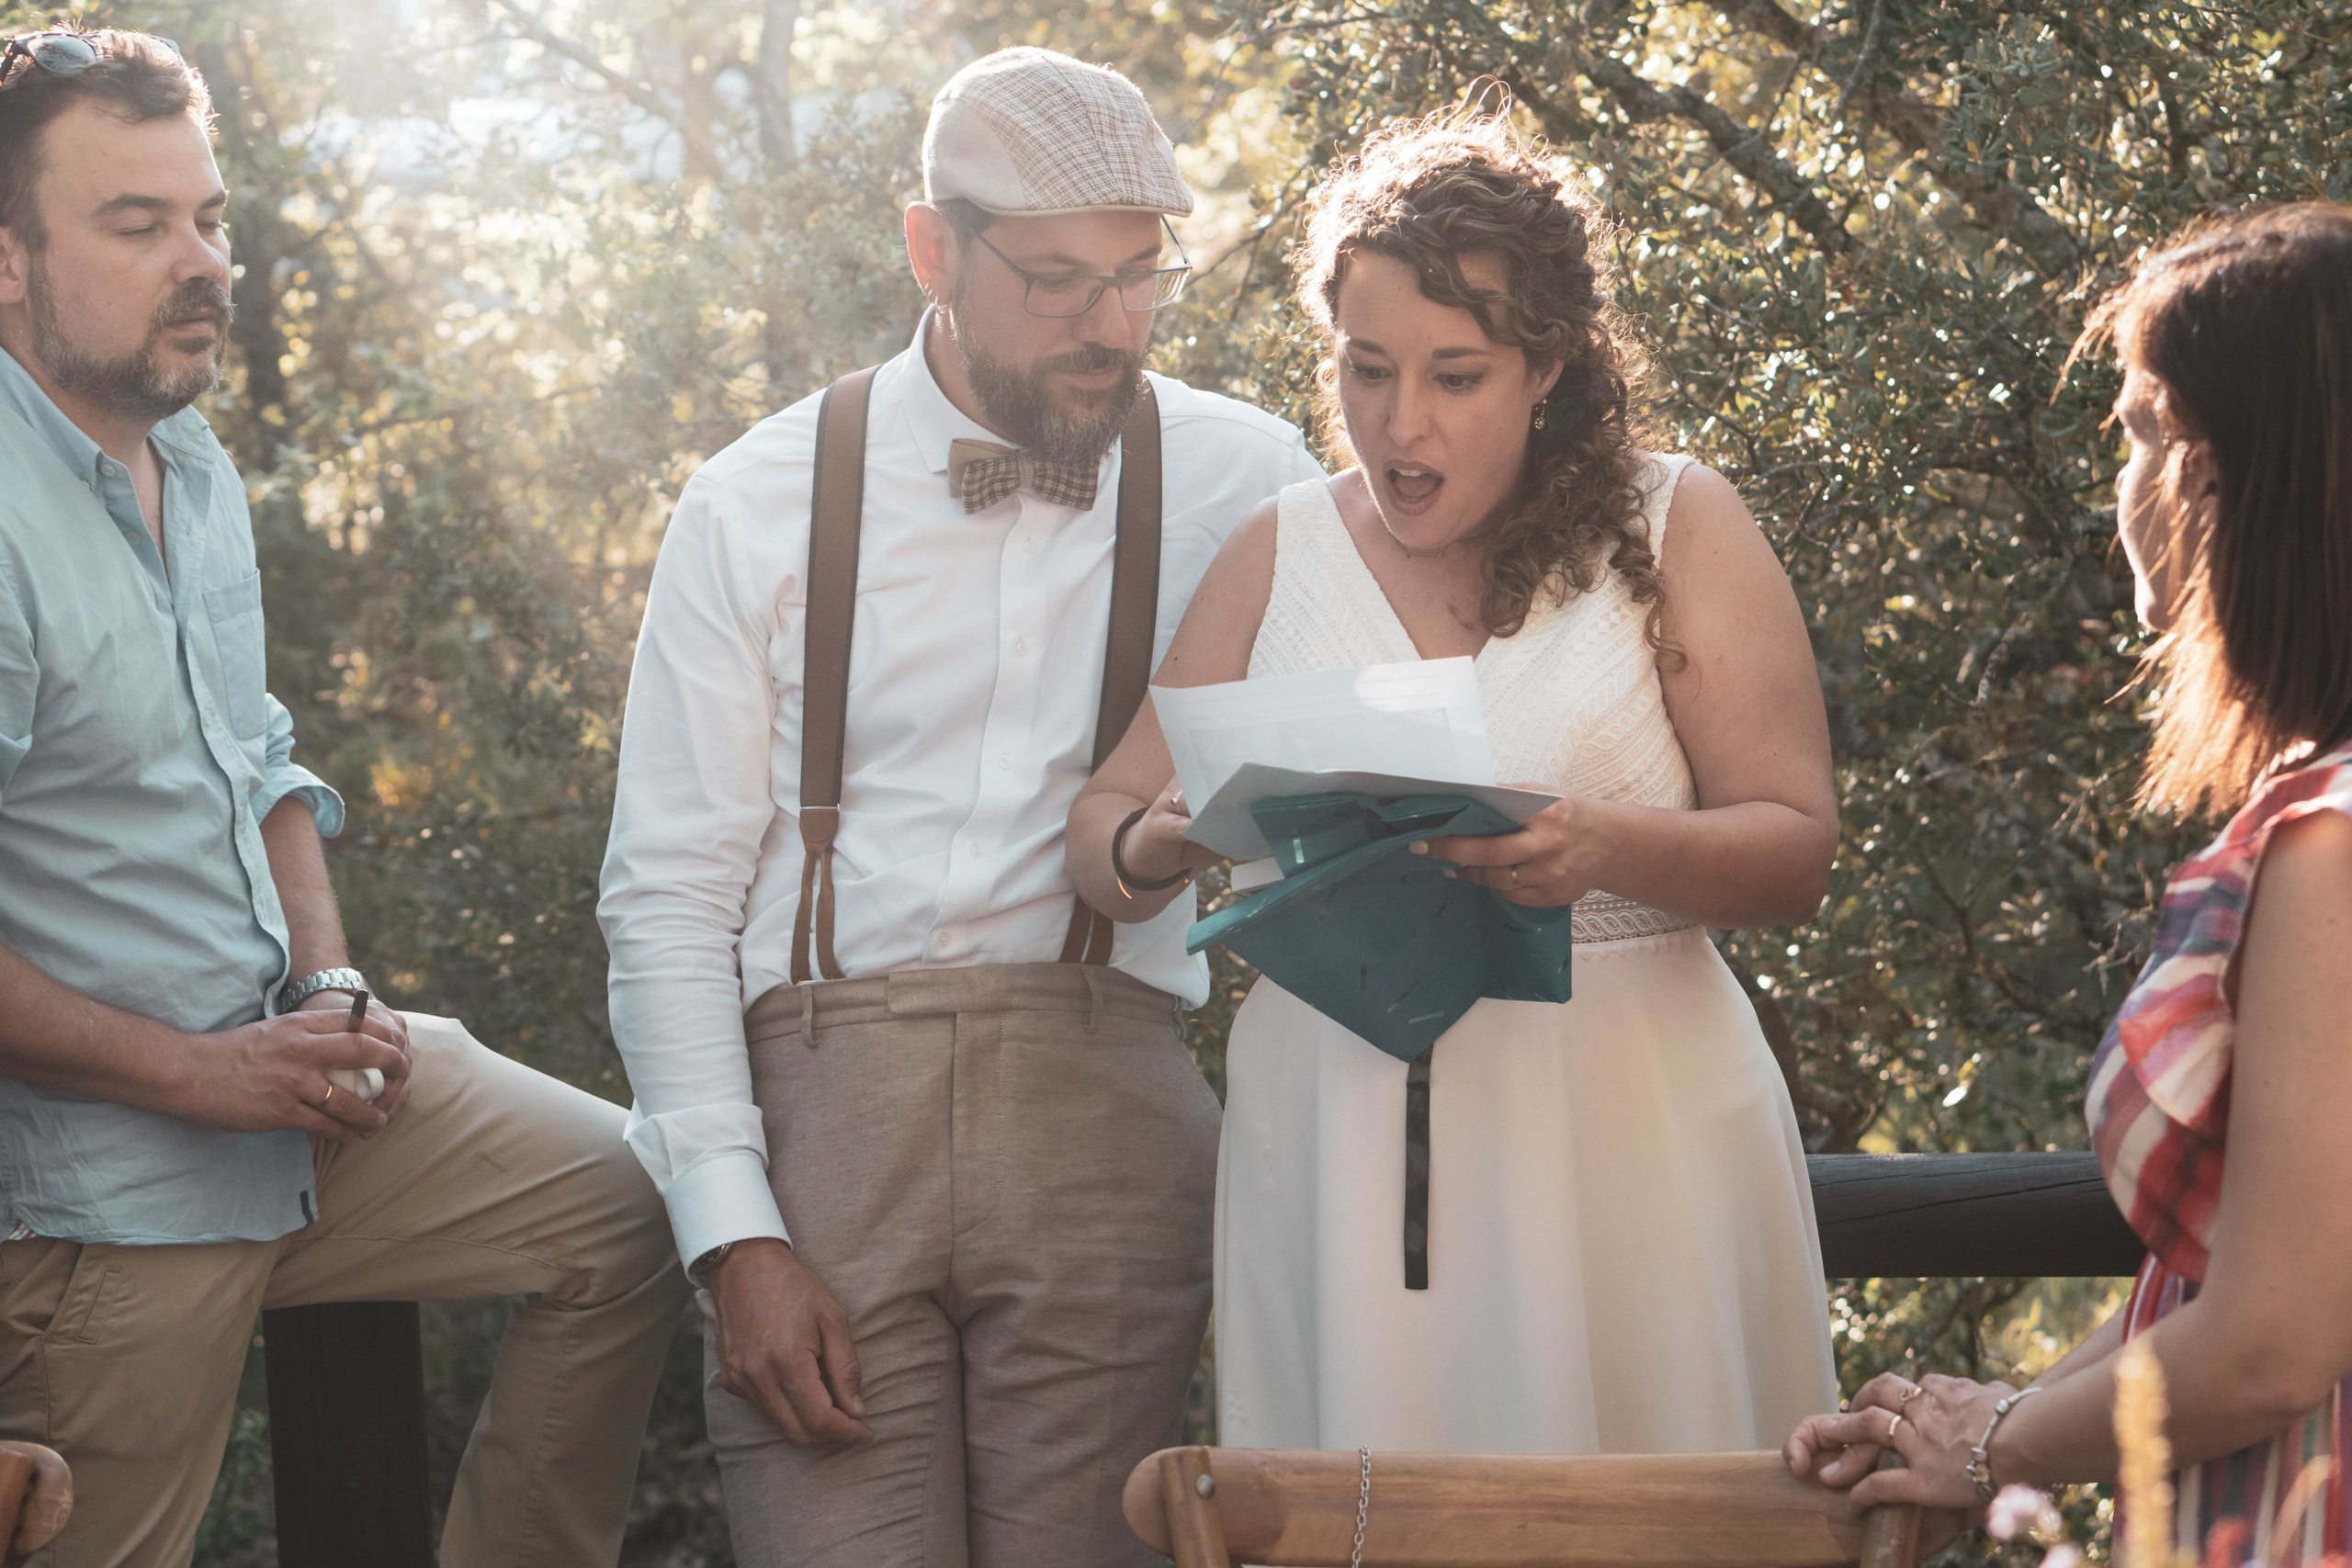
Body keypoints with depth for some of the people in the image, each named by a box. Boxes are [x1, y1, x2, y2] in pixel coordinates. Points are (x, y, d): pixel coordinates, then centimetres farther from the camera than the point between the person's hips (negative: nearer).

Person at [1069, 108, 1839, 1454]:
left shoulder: (1675, 527, 5)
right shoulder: (1282, 557, 13)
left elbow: (1796, 851, -2)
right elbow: (1103, 823, 10)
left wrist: (1610, 849, -21)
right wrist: (1154, 847, -13)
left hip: (1621, 1133, -2)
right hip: (1337, 1129, 2)